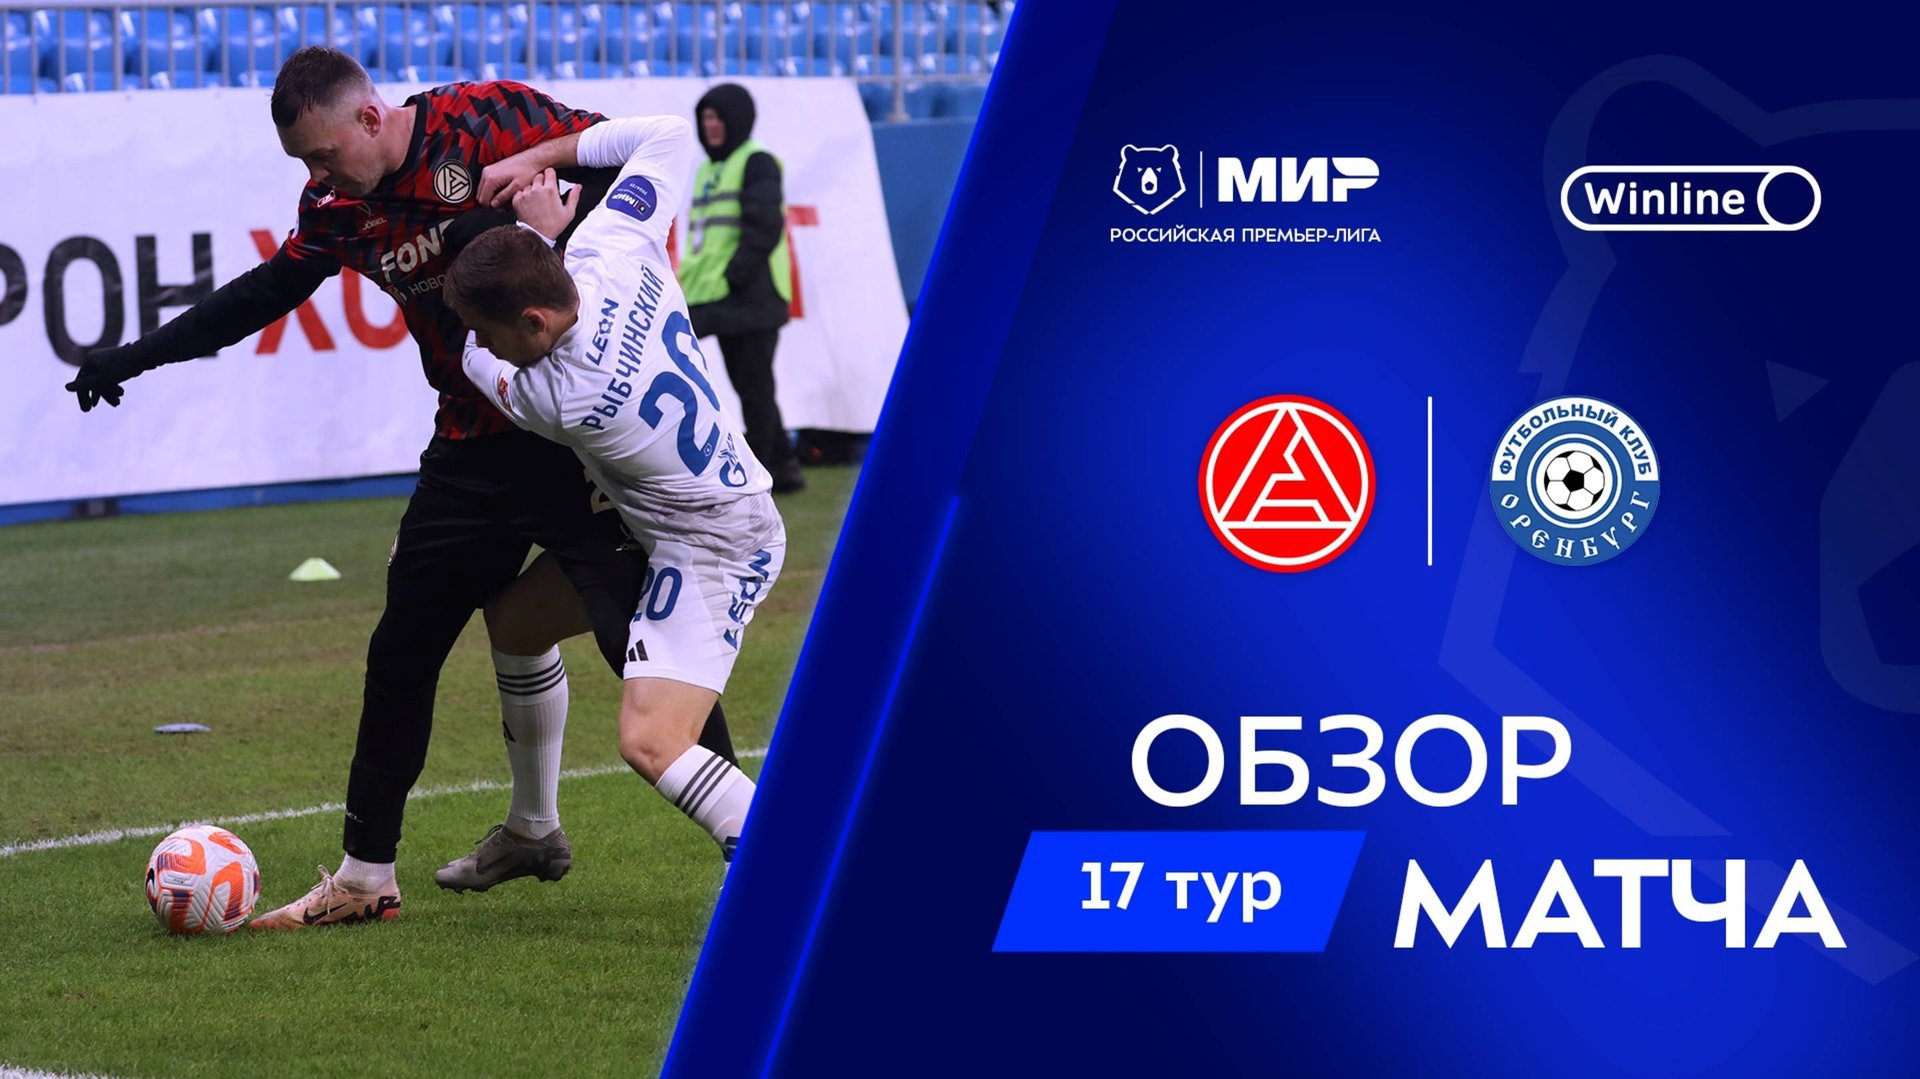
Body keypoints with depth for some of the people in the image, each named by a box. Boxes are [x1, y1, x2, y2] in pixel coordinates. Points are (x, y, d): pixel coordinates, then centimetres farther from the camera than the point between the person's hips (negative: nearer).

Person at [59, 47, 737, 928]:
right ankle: (366, 875, 19)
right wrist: (137, 356, 19)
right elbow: (262, 294, 17)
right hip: (474, 448, 6)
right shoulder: (337, 208, 3)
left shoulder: (487, 117, -13)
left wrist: (541, 158, -26)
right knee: (402, 649, 8)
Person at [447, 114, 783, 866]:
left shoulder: (563, 401, -30)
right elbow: (668, 133, 1)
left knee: (650, 744, -23)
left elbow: (476, 363, -6)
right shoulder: (613, 249, -16)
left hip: (712, 549, -10)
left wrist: (534, 232, -3)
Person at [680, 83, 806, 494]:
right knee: (748, 387, 12)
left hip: (751, 298, -9)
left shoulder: (757, 163, -7)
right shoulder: (709, 170, 19)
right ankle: (783, 466, 20)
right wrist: (694, 279, 12)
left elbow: (764, 228, -16)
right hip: (721, 301, 9)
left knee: (754, 386, -5)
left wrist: (733, 276, -19)